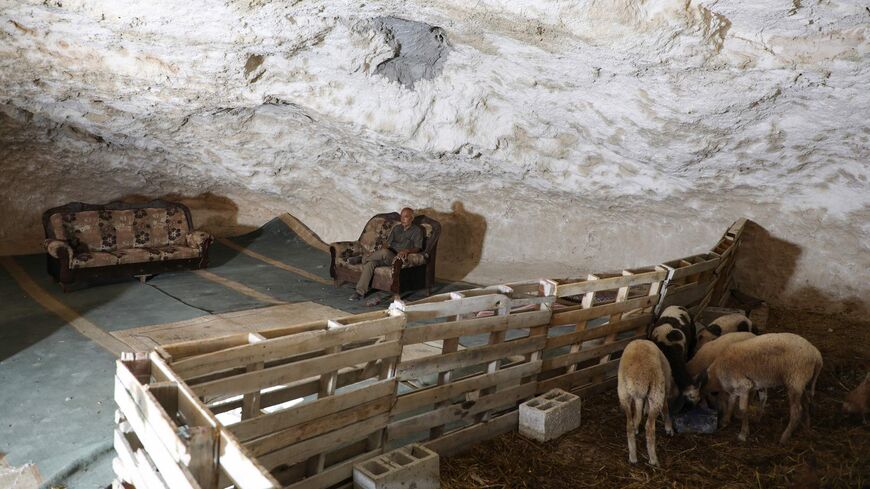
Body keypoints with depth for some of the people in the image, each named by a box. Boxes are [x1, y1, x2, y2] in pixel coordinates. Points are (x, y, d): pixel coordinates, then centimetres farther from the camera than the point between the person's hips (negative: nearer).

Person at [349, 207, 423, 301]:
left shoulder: (417, 230, 4)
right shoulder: (396, 228, 22)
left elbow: (417, 248, -8)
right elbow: (388, 244, 18)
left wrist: (407, 250, -28)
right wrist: (384, 248, -5)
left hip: (399, 258, -5)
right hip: (387, 257, 5)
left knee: (384, 252, -38)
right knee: (370, 263, -27)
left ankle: (364, 258, -10)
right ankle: (360, 292, -28)